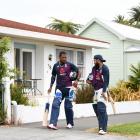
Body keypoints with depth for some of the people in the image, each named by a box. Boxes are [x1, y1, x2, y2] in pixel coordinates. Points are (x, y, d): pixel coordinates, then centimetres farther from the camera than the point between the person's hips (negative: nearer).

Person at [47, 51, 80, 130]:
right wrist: (51, 87, 12)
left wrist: (77, 80, -14)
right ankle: (53, 124, -15)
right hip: (59, 88, 2)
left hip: (68, 88, -1)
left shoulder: (70, 65, -2)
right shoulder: (56, 66, 5)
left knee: (68, 106, 7)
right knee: (55, 105, -11)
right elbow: (53, 76, 15)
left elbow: (78, 72, 2)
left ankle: (70, 123, 22)